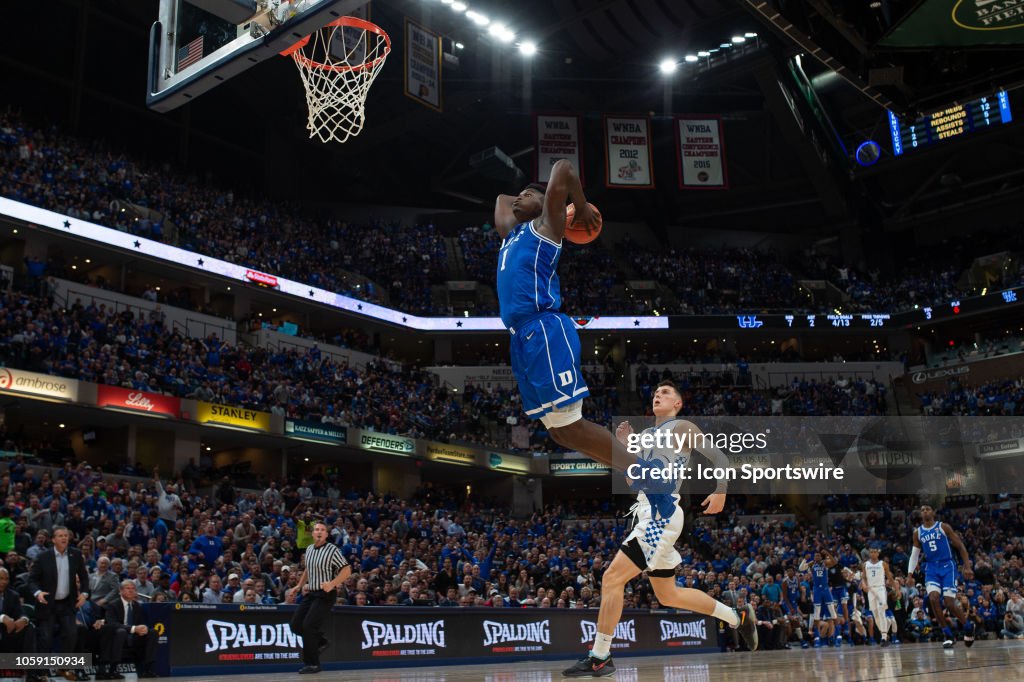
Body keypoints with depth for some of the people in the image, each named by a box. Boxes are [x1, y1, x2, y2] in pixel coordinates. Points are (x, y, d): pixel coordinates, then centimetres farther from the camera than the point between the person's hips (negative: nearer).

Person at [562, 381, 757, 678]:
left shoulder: (681, 428, -2)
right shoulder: (646, 435, 21)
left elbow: (718, 456, -8)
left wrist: (720, 490, -25)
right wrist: (625, 445, 7)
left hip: (661, 517, -10)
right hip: (651, 518, 10)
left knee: (612, 578, -14)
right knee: (668, 596, 17)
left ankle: (599, 658, -8)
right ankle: (738, 617, 28)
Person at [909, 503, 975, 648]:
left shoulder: (944, 527, -2)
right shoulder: (918, 532, 8)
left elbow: (960, 546, 0)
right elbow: (915, 554, 15)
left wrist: (967, 565, -7)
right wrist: (910, 573, 4)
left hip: (947, 566, -3)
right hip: (931, 568, 3)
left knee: (950, 602, -11)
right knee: (933, 598, -19)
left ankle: (968, 626, 19)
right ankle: (948, 635, -6)